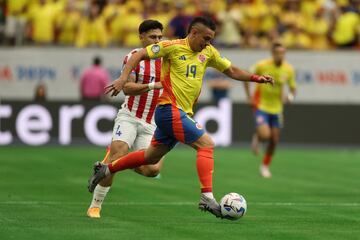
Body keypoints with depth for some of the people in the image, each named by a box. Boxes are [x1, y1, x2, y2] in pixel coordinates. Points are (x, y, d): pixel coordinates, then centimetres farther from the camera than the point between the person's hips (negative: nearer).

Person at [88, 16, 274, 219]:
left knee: (151, 157, 16)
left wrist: (256, 78, 5)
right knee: (206, 144, -16)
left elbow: (232, 71, 18)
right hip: (170, 110, -8)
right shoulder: (173, 47, -9)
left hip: (182, 113, 8)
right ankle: (207, 197, -21)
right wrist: (123, 79, -20)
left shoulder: (208, 52, 11)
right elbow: (139, 56, -9)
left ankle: (106, 170, 29)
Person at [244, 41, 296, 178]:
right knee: (265, 135, -22)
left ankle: (265, 166, 28)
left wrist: (291, 96, -18)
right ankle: (257, 138, 16)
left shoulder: (288, 69, -6)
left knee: (274, 140, 5)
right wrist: (249, 97, -7)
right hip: (261, 106, -4)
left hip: (276, 109, 4)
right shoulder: (262, 66, -15)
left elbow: (293, 87, 6)